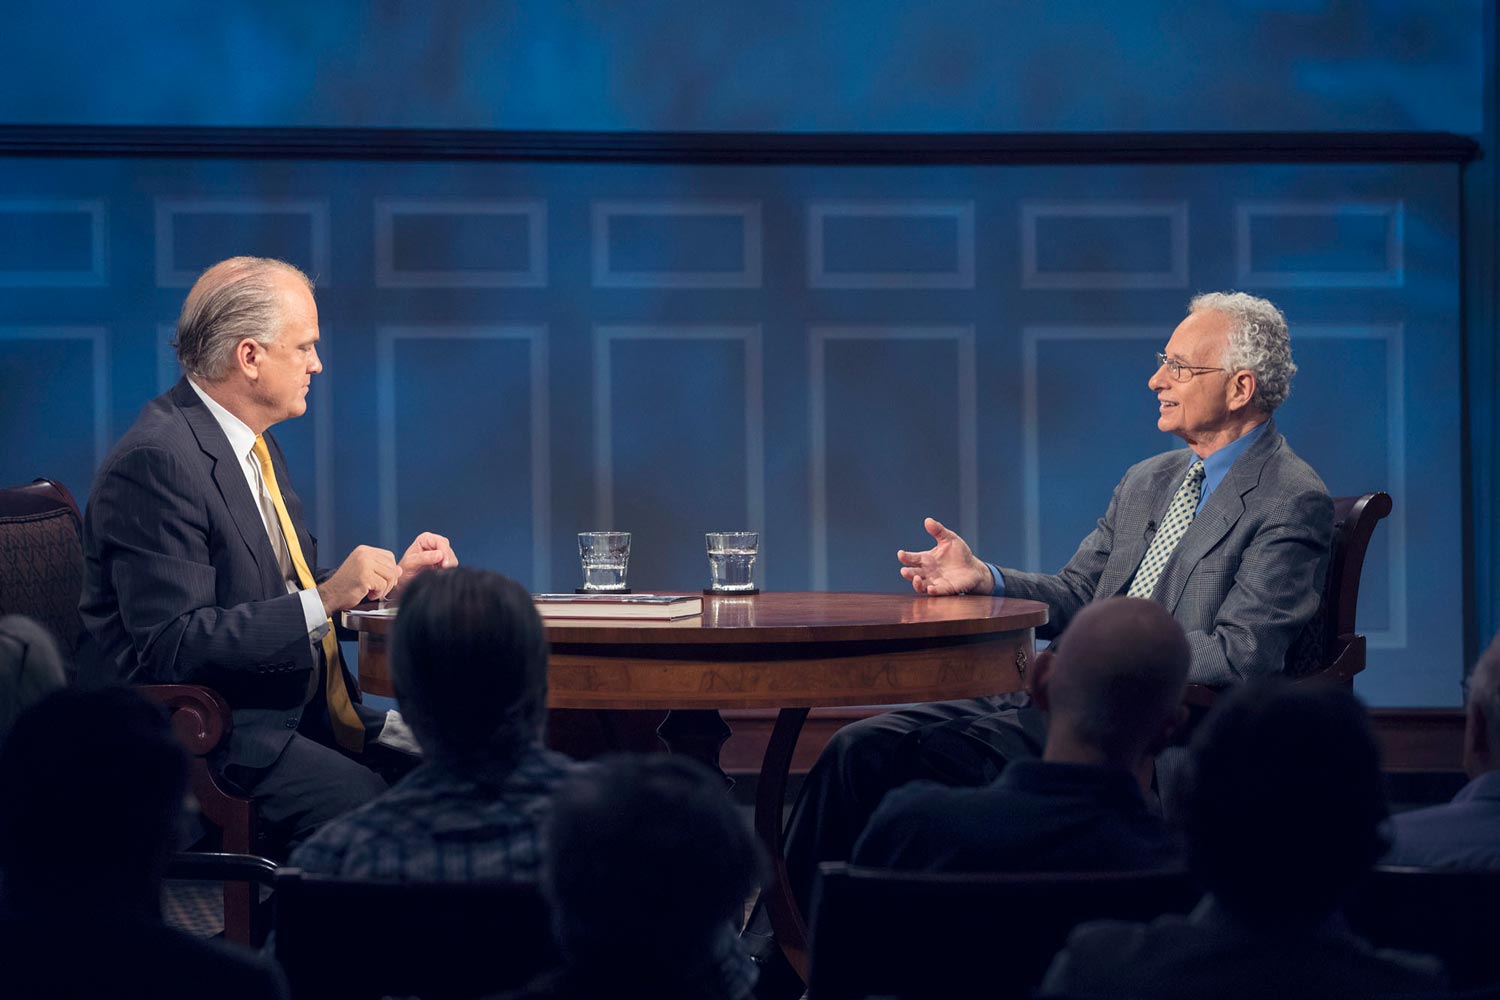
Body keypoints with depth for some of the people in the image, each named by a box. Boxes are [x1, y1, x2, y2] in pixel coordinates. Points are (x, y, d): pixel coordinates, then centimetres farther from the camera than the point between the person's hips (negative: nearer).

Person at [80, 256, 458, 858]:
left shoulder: (253, 445, 15)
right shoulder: (157, 460, -17)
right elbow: (174, 645, -23)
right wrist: (323, 599, -25)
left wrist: (391, 578, 11)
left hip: (300, 713, 9)